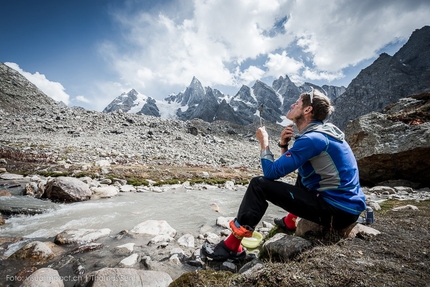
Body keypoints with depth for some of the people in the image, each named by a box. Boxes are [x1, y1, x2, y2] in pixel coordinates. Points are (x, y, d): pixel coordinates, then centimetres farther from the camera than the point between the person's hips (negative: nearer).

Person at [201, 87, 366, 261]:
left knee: (259, 185, -16)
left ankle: (232, 247, -4)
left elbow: (272, 172, -19)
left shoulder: (312, 139, -21)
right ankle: (291, 221, 34)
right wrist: (284, 144, -2)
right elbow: (286, 165, 16)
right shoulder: (321, 132, 9)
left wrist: (264, 142, -6)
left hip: (338, 211, -10)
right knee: (302, 172, 32)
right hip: (347, 204, 10)